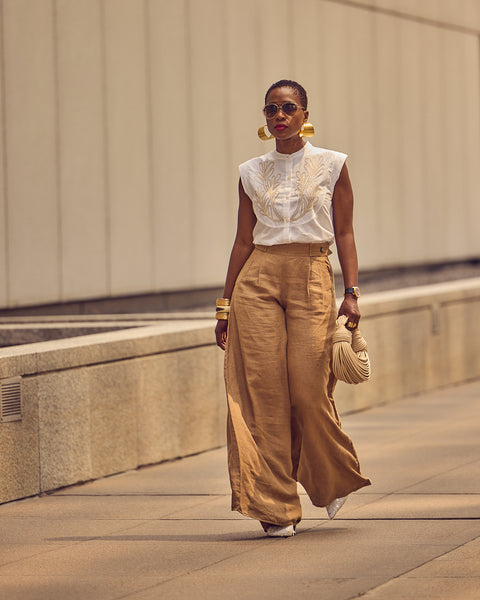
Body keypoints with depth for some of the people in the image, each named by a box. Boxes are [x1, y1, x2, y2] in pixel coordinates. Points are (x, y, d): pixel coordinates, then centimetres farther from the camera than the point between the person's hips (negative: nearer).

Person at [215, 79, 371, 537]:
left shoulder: (331, 165, 6)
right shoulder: (252, 173, 11)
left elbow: (344, 233, 5)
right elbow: (244, 239, 13)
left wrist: (352, 292, -5)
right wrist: (225, 304, 9)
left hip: (312, 278, -2)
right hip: (257, 280, 2)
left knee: (309, 389, -8)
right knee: (264, 390, -6)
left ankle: (334, 481, 21)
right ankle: (276, 507, -1)